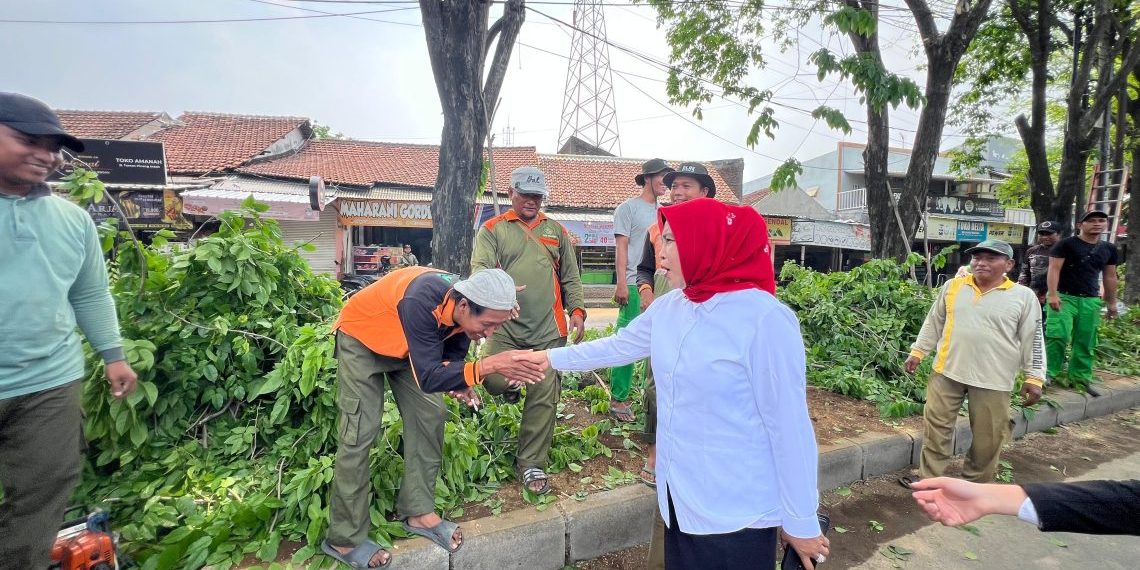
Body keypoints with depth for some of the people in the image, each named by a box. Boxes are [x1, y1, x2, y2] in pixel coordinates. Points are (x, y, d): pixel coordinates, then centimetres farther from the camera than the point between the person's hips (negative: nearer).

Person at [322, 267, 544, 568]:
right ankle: (344, 538, 5)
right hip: (361, 338, -6)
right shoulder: (421, 302, -42)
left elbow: (453, 352, -5)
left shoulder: (465, 305, -21)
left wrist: (459, 382, -25)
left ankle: (419, 512, 11)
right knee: (360, 432, -11)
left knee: (430, 414, -2)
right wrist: (488, 365, -52)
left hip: (406, 343, 7)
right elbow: (428, 378, -43)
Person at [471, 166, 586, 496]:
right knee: (496, 381, -12)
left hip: (549, 329, 2)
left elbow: (570, 276, 15)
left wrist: (577, 311, 3)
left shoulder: (556, 231, 16)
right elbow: (480, 268, -6)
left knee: (544, 397, 2)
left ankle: (531, 464, 19)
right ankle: (511, 387, 28)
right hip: (506, 326, -1)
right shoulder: (493, 229, 7)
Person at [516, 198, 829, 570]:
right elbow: (616, 346, 13)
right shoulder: (667, 307, -2)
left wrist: (801, 521, -9)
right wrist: (552, 357, 16)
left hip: (737, 514, -6)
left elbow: (789, 425, -18)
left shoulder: (765, 319, -23)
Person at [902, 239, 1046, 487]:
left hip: (993, 379, -1)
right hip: (947, 371, 2)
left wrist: (1034, 378, -2)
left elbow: (1033, 339, 0)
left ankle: (975, 483, 30)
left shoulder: (1024, 297, -3)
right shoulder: (952, 286, 3)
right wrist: (917, 352, 9)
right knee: (936, 426, 8)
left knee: (987, 437, 10)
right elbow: (933, 323, 10)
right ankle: (930, 478, 20)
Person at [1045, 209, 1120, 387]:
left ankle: (1081, 376, 16)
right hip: (1064, 297, -6)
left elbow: (1110, 277, 20)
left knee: (1086, 341, 8)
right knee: (1058, 336, -15)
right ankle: (1048, 373, -7)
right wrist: (1052, 294, -20)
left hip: (1091, 301, 6)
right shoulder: (1066, 244, -5)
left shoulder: (1109, 249, 14)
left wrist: (1111, 302, 20)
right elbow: (1054, 269, -11)